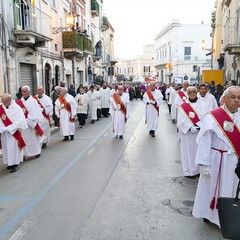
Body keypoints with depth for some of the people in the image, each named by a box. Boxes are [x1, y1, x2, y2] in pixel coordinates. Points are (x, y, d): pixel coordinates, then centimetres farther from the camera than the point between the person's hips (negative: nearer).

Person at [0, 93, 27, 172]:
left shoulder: (17, 108, -12)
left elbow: (18, 121, -16)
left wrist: (8, 129, -19)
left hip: (13, 132, -5)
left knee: (13, 147, -2)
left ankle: (15, 163, 9)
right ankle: (10, 162, 23)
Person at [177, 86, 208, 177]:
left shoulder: (203, 104, 3)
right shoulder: (183, 106, 0)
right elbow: (181, 121, -7)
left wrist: (198, 126, -18)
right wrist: (190, 128, -16)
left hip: (200, 133, 1)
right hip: (187, 133, -1)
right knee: (188, 152, 4)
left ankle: (199, 169, 19)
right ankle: (188, 171, 17)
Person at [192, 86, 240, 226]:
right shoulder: (213, 117, -15)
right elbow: (205, 141, -15)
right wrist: (204, 164, -16)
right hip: (217, 161, -5)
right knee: (213, 188, 9)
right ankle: (209, 213, 32)